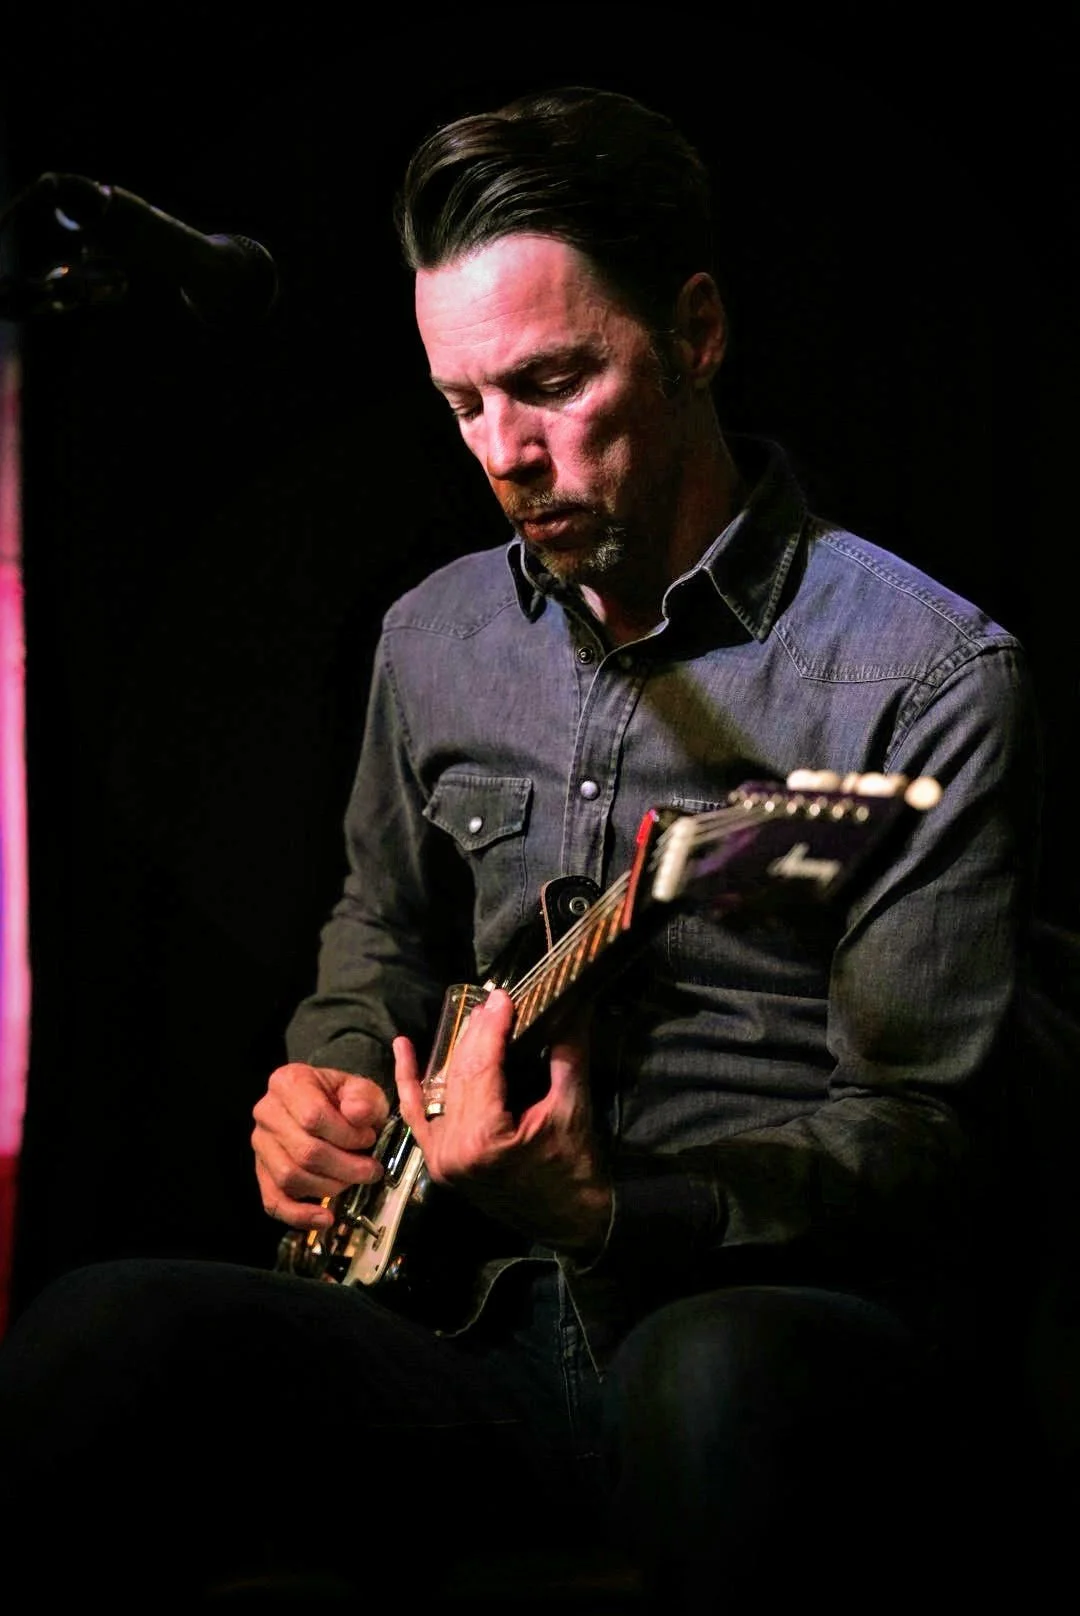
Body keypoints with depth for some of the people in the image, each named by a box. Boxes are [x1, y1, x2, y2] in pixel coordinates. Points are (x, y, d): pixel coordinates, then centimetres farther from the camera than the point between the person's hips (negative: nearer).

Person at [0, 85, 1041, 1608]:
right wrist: (331, 1083, 12)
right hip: (487, 1333, 4)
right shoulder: (437, 639, 15)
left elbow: (921, 1137, -8)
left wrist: (613, 1214, -23)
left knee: (727, 1382, -42)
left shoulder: (930, 675, -5)